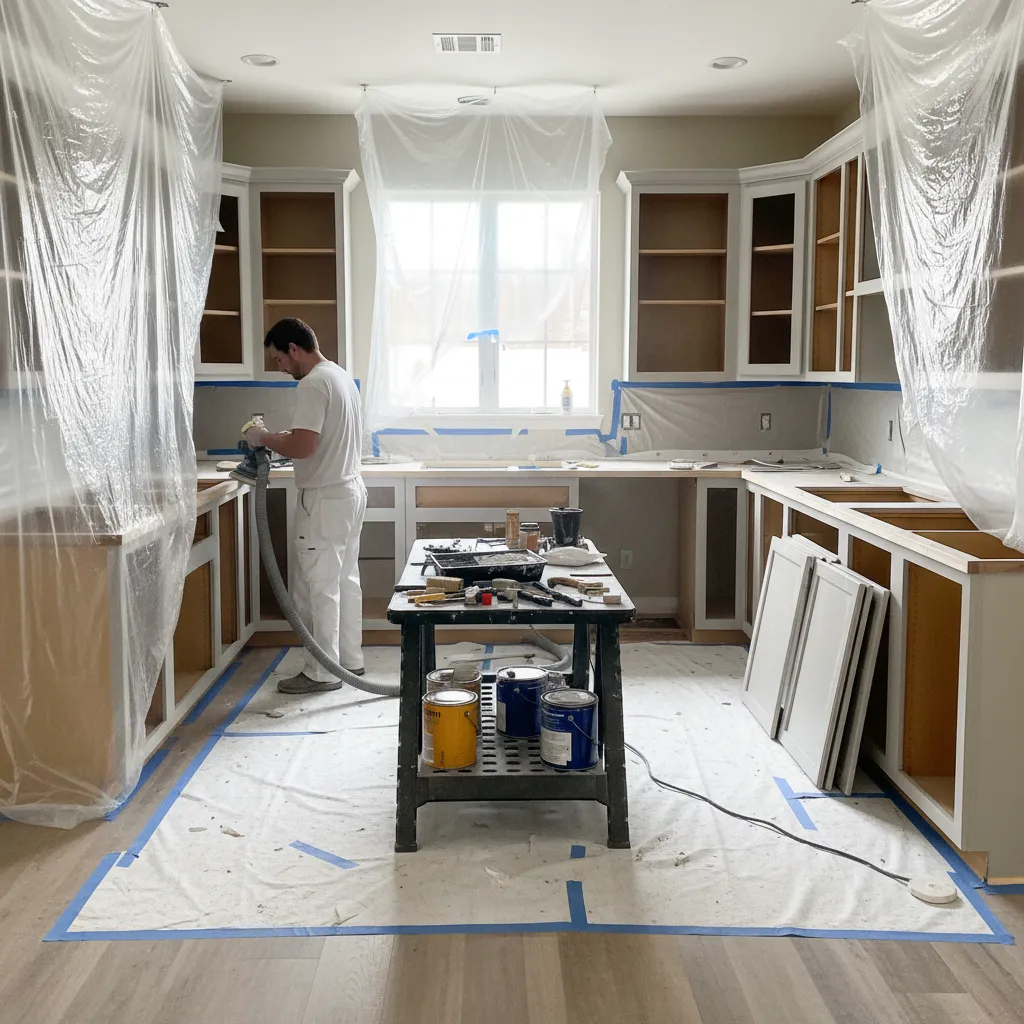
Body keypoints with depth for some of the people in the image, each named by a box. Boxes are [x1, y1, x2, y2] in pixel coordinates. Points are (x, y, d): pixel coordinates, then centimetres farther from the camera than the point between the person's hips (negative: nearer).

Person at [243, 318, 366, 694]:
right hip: (349, 490, 10)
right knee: (345, 580, 16)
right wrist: (285, 437, 15)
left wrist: (264, 438, -10)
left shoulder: (313, 384, -19)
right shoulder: (341, 376, 13)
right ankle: (349, 659, 25)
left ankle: (321, 673, 5)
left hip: (325, 498, -10)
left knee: (318, 586, -2)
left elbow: (302, 447, -26)